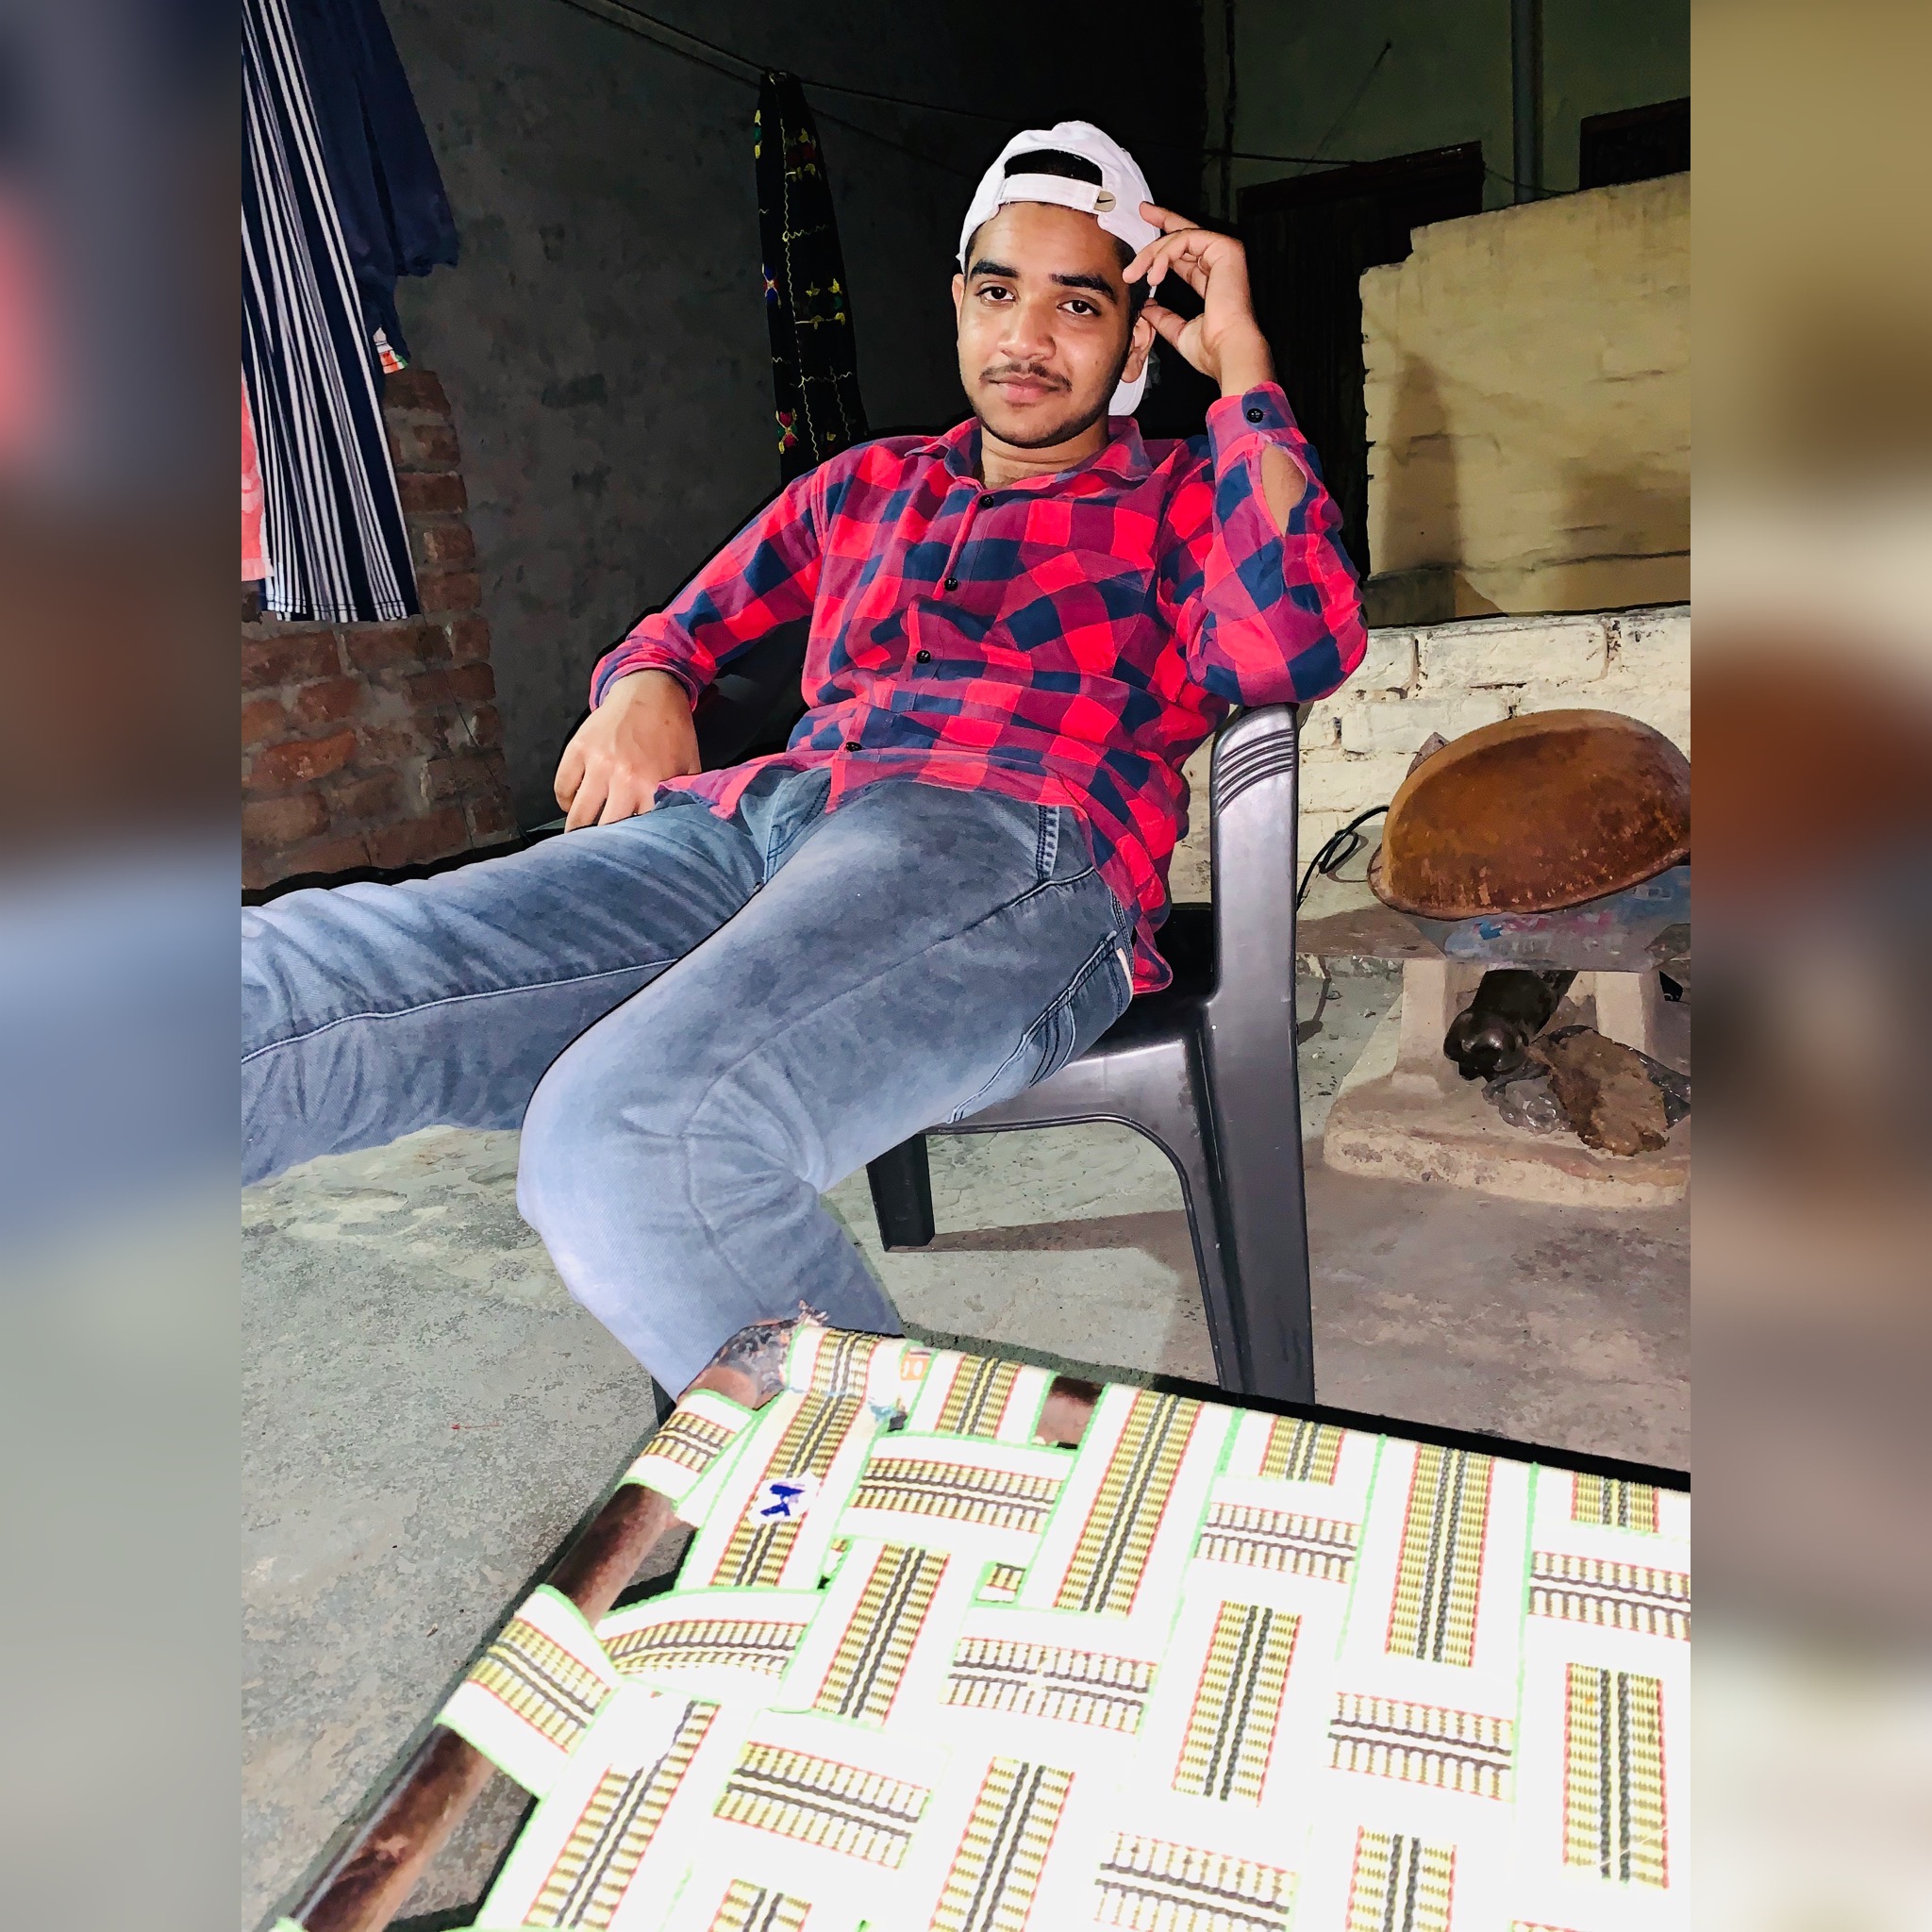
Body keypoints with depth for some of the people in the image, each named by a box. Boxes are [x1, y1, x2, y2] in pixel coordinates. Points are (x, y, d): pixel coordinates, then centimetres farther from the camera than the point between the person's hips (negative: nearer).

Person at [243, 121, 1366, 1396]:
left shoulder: (1185, 497, 22)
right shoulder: (865, 486, 33)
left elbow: (1297, 653, 0)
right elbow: (682, 630, 38)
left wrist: (1240, 360, 6)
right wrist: (642, 690, 13)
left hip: (1012, 845, -4)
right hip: (745, 821, 5)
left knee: (625, 1140, -35)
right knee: (266, 993, -19)